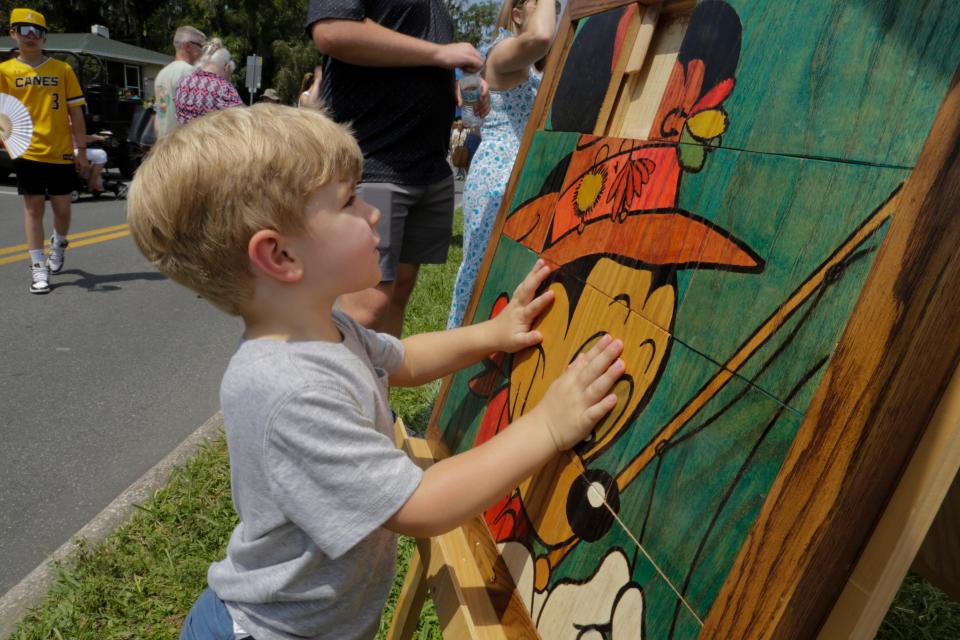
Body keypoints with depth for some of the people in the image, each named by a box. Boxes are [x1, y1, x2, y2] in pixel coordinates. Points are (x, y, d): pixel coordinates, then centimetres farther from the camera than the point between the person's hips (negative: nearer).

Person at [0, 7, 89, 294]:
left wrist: (81, 150, 4)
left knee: (62, 207, 7)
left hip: (61, 152, 1)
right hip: (27, 152, -1)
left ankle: (58, 244, 38)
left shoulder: (63, 70, 5)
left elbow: (76, 112, 6)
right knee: (33, 207, 2)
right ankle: (38, 268, 6)